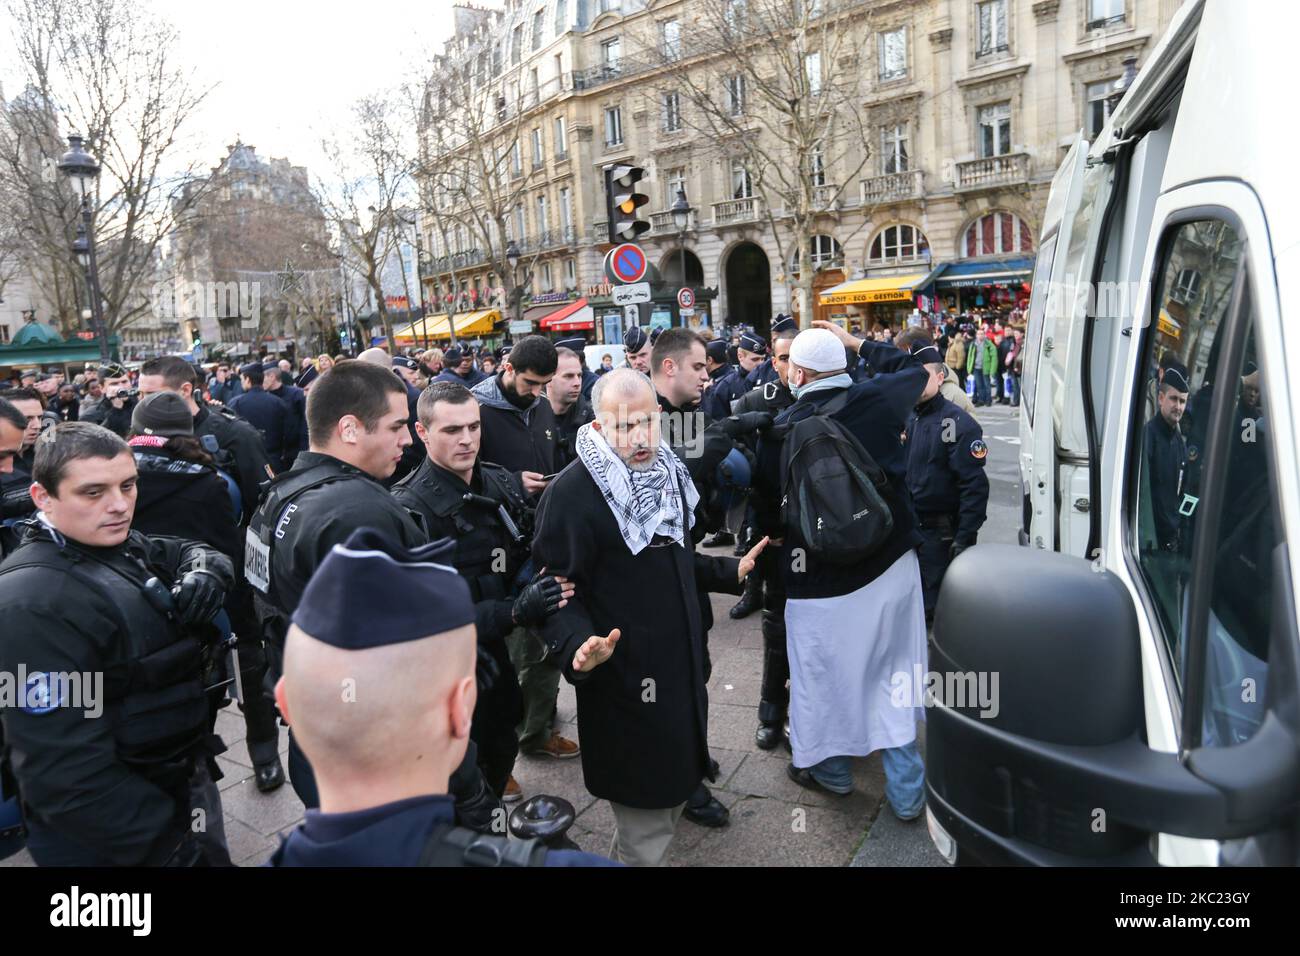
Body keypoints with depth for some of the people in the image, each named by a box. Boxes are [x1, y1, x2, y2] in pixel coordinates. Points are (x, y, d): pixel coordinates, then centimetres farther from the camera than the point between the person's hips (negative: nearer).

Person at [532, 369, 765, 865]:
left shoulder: (666, 472, 6)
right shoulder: (572, 493, -21)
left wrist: (730, 571, 17)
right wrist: (578, 646, -36)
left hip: (682, 664, 8)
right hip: (624, 679, -8)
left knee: (673, 790, 25)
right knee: (646, 821, 5)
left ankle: (630, 852, 49)